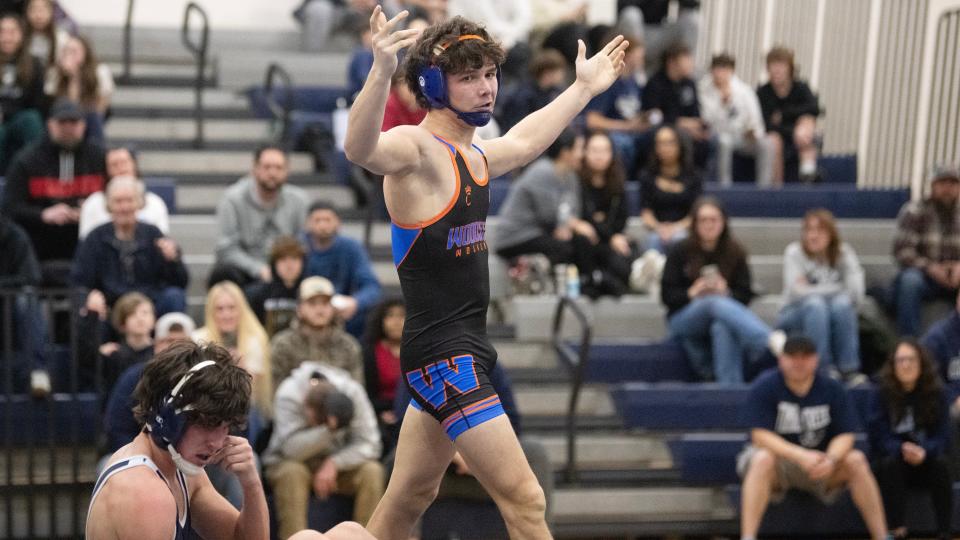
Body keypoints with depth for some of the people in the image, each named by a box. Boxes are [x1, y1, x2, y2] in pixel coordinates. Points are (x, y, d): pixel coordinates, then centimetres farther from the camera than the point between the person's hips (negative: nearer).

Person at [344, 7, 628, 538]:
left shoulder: (475, 154, 14)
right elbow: (360, 149, -39)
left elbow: (525, 140, 37)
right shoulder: (414, 147, -15)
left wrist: (584, 87, 45)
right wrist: (381, 71, -56)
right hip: (441, 354, -10)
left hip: (462, 350, 10)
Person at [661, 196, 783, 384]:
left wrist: (726, 292, -20)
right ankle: (772, 340, -57)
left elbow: (745, 296, 2)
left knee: (723, 328, -40)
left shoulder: (735, 253, 6)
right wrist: (690, 293, -21)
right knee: (716, 303, -37)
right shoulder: (680, 251, 1)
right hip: (683, 320, -1)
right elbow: (667, 295, -1)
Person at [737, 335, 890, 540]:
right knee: (763, 459, -36)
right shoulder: (764, 387, -11)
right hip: (779, 457, -3)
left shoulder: (832, 389, -2)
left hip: (819, 465, 3)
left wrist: (831, 460, -30)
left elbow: (845, 435, -6)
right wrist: (801, 456, -34)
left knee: (856, 460, -22)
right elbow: (760, 435, -20)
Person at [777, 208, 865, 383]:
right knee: (815, 303, -34)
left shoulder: (844, 252, -1)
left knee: (842, 303, -31)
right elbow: (796, 292, -18)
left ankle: (849, 368, -28)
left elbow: (856, 293, -13)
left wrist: (810, 289, -13)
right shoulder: (794, 252, -7)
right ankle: (825, 369, -35)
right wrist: (837, 288, -13)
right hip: (796, 315, -2)